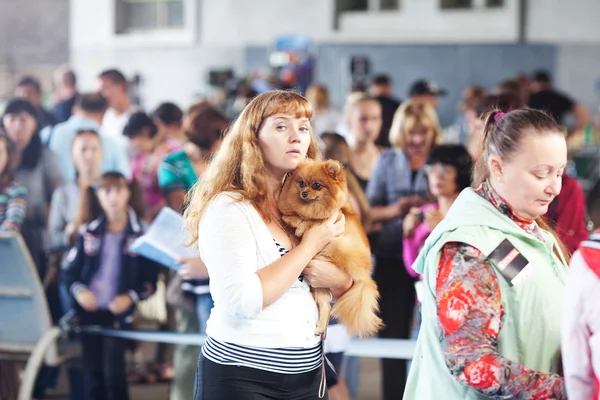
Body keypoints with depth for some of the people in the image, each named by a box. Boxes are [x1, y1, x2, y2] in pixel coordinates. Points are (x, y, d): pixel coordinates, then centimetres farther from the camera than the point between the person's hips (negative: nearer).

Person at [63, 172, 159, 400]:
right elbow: (70, 270, 6)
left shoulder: (141, 234, -4)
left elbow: (150, 280, -2)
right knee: (92, 374, 7)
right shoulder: (89, 233, 4)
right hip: (88, 311, 3)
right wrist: (79, 291, -13)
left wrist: (131, 297, -18)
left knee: (113, 374, -9)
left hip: (118, 313, -3)